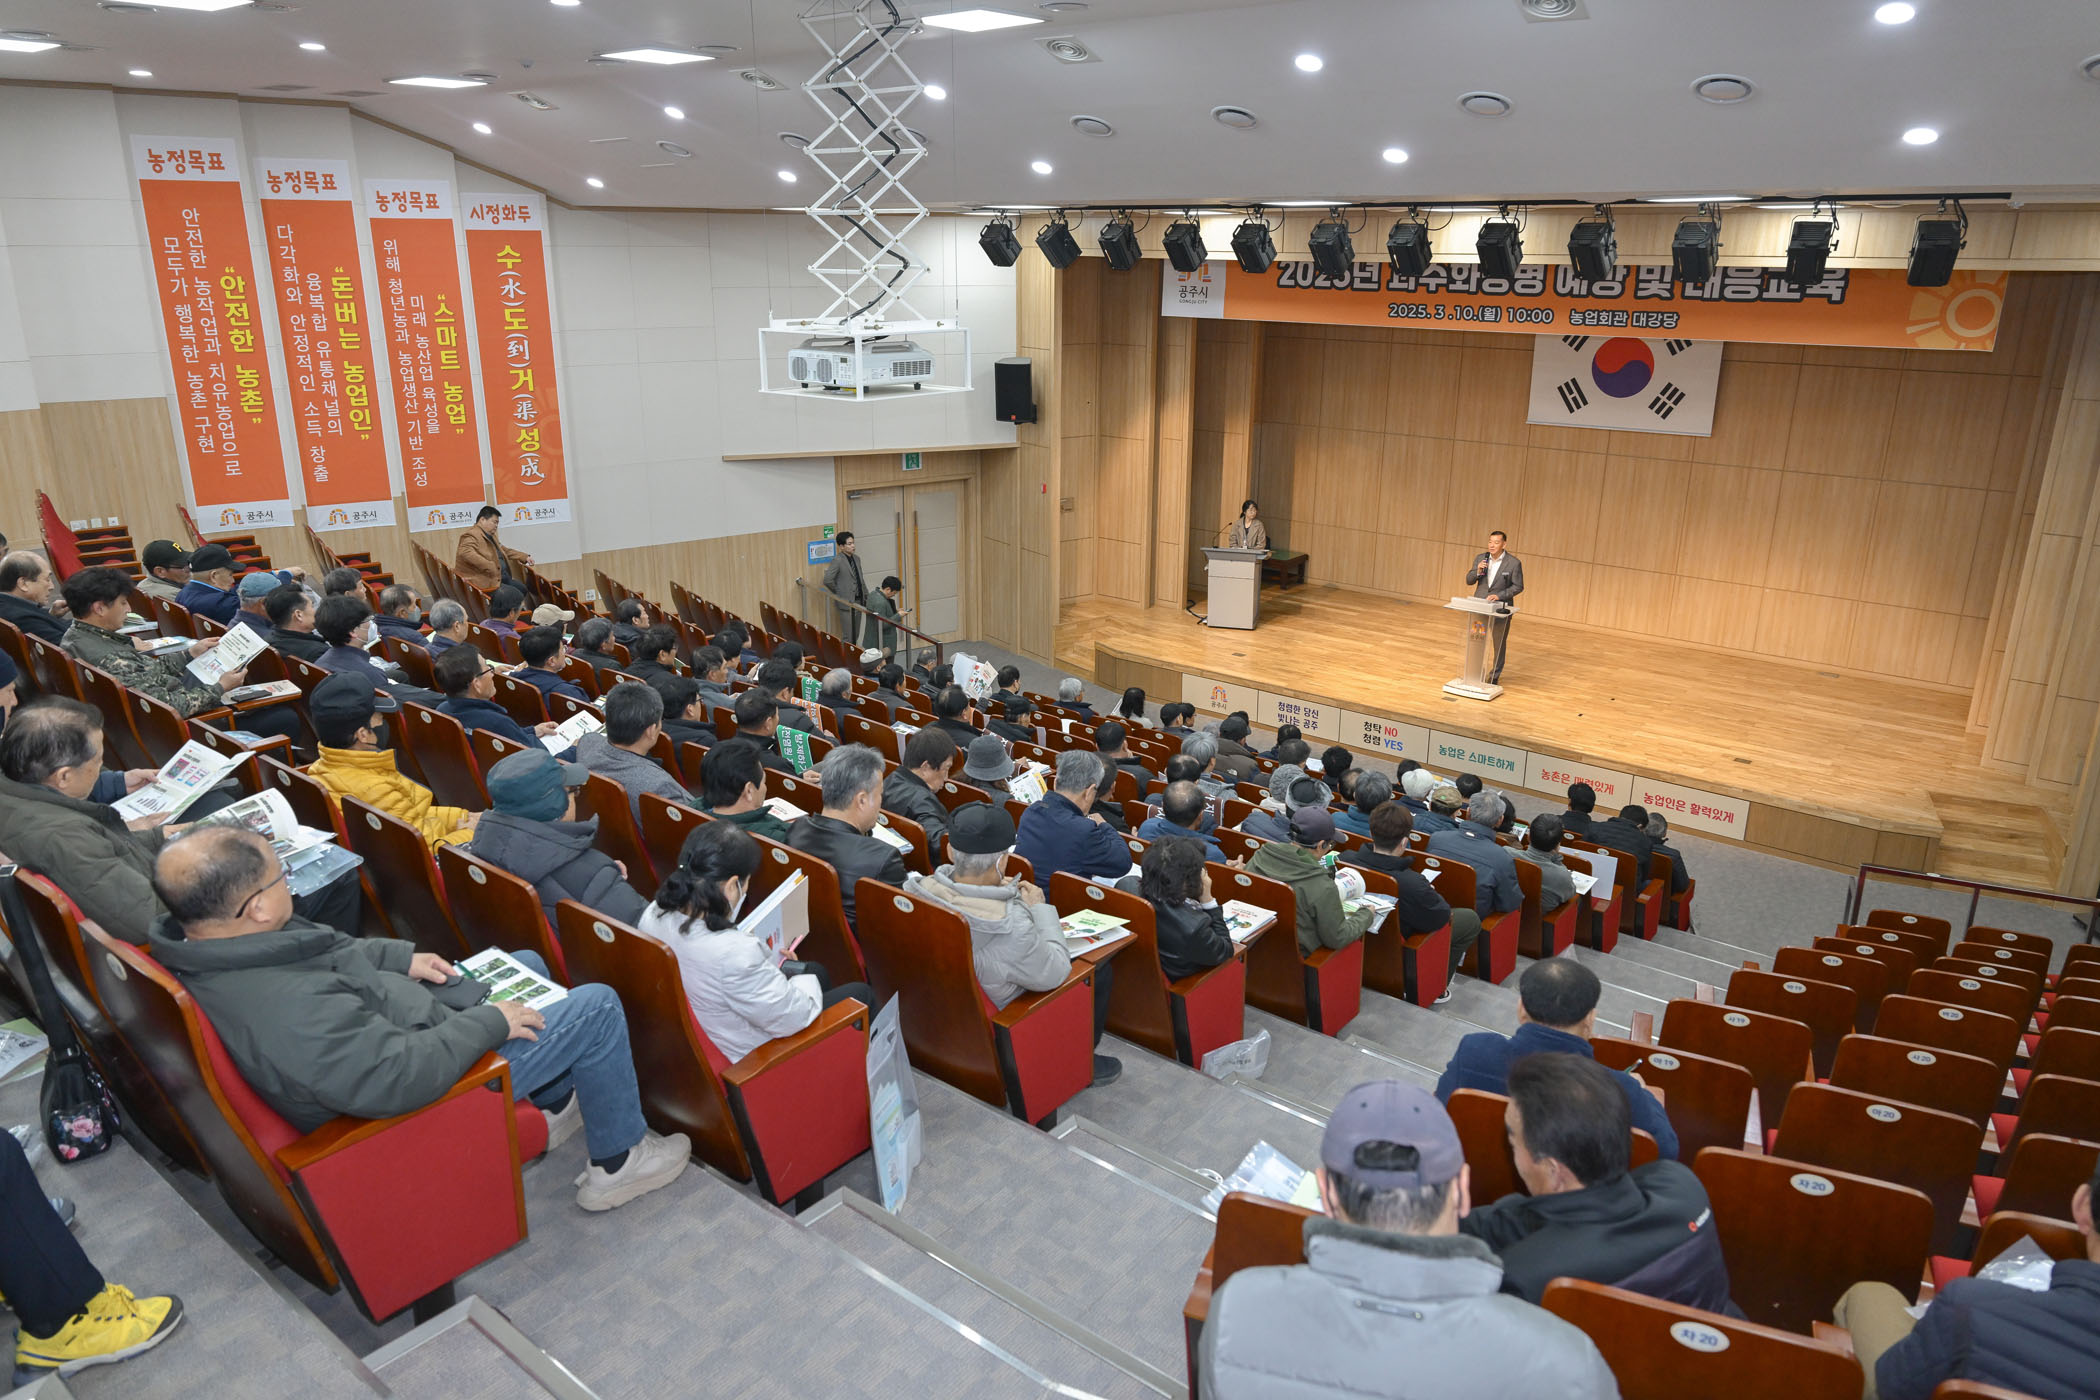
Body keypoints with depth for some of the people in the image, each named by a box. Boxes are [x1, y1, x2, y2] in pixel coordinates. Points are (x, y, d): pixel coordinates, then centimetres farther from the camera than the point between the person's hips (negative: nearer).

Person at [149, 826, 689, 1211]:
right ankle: (618, 1161, 14)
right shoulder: (291, 1012, -40)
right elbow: (398, 1077, -36)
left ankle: (555, 1102, 40)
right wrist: (489, 1022, -22)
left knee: (527, 964, 23)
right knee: (598, 1008, -7)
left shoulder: (193, 942, -10)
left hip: (383, 1023, 10)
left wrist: (399, 956, 3)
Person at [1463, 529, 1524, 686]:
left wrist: (1499, 595, -19)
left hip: (1500, 608, -3)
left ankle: (1495, 676, 21)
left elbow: (1518, 586, -7)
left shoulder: (1514, 563, -8)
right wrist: (1477, 571, -15)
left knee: (1500, 644, 9)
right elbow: (1469, 581, 5)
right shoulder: (1480, 558, 3)